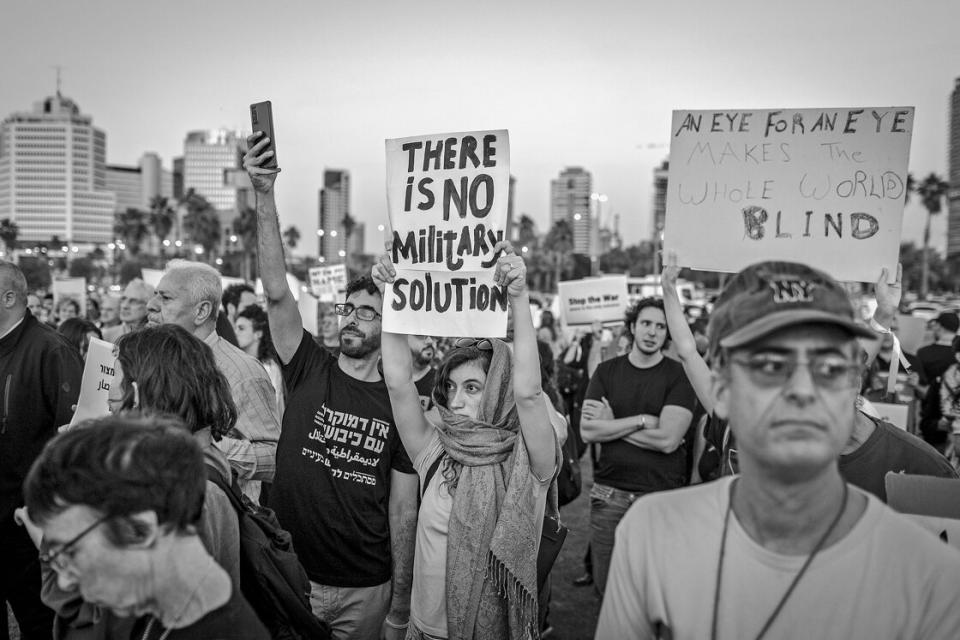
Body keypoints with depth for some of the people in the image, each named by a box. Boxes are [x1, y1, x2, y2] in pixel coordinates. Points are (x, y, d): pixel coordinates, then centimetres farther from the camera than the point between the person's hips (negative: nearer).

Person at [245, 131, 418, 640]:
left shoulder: (398, 406, -5)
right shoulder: (308, 371, -4)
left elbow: (403, 511, -3)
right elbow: (277, 293, -17)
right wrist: (265, 196, -26)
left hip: (366, 590, 0)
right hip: (289, 577, 1)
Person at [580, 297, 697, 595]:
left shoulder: (678, 375, -2)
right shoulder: (606, 371, 6)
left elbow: (667, 439, -14)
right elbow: (587, 430, -5)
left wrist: (612, 423, -7)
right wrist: (642, 420, -10)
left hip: (661, 496, -2)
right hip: (609, 494, 3)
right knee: (605, 586, 10)